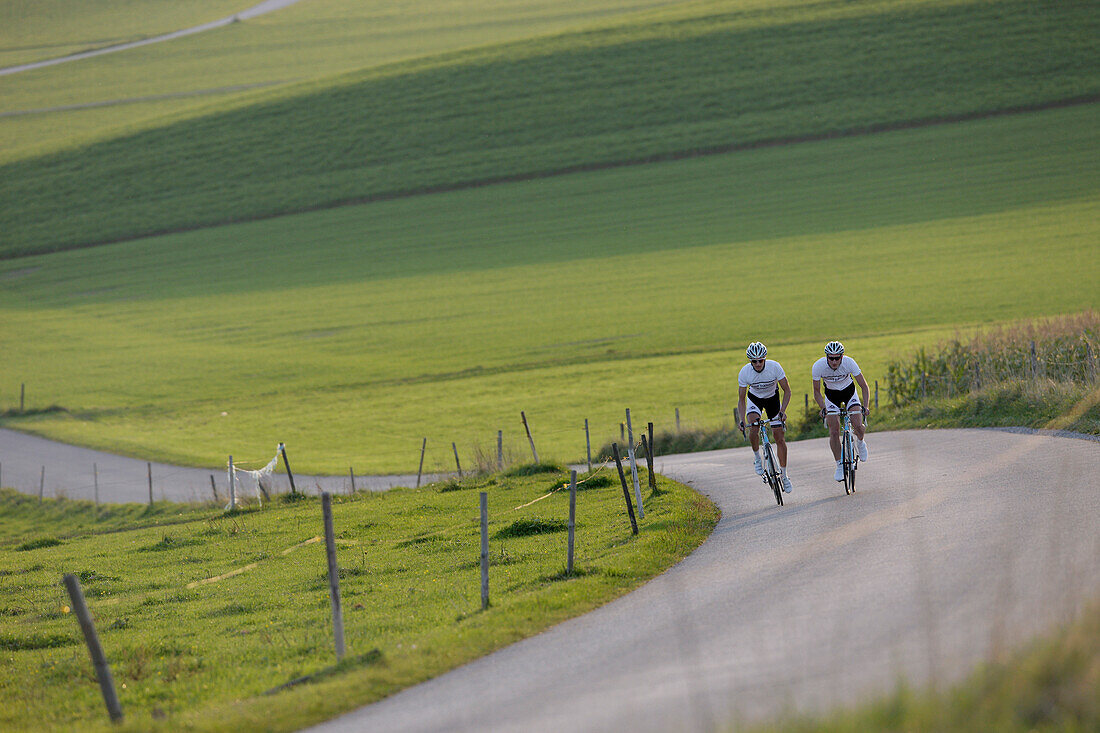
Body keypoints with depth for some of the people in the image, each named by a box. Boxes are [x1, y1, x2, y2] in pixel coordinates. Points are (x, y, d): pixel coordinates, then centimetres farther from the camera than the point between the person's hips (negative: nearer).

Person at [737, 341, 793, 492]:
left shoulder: (774, 367, -30)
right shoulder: (745, 372, -27)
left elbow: (787, 391, -20)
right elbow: (741, 399, -18)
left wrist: (783, 410, -33)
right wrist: (741, 420, -30)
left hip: (772, 398, 0)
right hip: (754, 398, 0)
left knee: (779, 437, -5)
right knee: (753, 428, -28)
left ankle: (784, 475, 5)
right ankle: (757, 457, -3)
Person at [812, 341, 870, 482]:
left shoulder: (849, 363, -32)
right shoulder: (818, 366, -30)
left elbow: (864, 386, -23)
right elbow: (817, 392, -16)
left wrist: (865, 406, -35)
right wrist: (823, 408, -32)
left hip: (849, 391, 0)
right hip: (831, 394, 0)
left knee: (858, 426, -17)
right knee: (834, 432, -12)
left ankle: (860, 443, 18)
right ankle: (839, 466, 2)